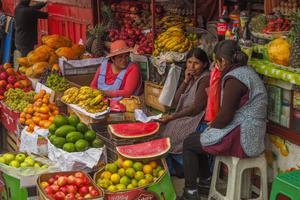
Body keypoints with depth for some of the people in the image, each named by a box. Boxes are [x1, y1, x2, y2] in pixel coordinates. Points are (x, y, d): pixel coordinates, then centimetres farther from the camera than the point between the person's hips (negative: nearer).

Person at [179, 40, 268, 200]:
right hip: (252, 135, 10)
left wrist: (211, 128, -3)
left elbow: (225, 116, -21)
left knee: (189, 143, 5)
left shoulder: (234, 78, -19)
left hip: (241, 138, -10)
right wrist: (214, 124, 12)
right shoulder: (246, 71, 13)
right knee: (198, 138, 25)